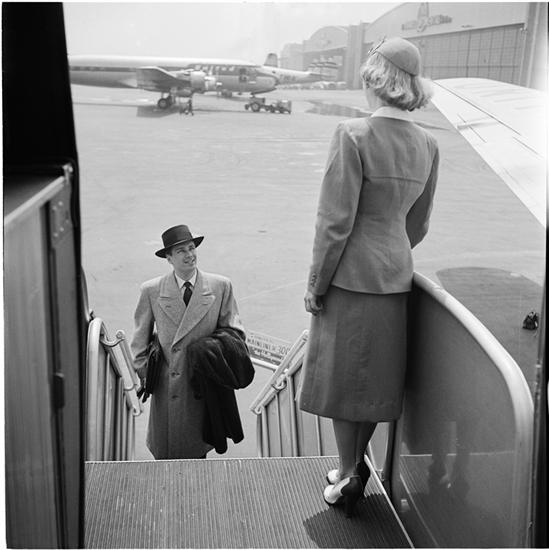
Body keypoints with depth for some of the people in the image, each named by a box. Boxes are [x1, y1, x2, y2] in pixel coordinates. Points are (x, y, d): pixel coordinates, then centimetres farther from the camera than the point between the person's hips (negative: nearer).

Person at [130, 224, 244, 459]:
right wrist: (144, 374, 3)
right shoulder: (151, 291, -1)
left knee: (198, 448, 12)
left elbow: (232, 329, 5)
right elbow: (141, 337, 9)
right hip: (168, 383, 0)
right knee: (165, 452, 7)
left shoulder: (221, 286, -1)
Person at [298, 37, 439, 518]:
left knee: (341, 377, 9)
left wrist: (316, 283, -10)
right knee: (378, 378, 18)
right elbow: (418, 224, 10)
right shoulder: (428, 145, 2)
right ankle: (357, 464, 33)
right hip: (397, 277, 6)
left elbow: (336, 221, -19)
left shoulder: (354, 136, -18)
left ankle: (348, 474, 20)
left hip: (350, 276, -6)